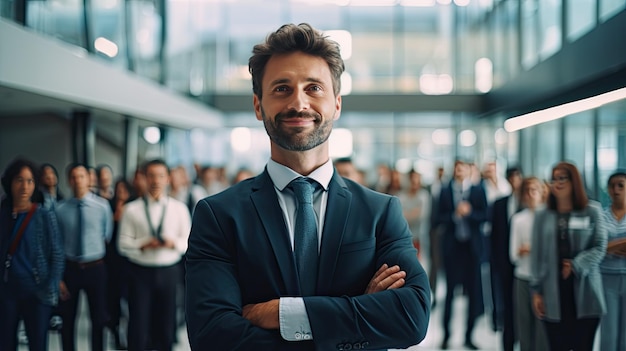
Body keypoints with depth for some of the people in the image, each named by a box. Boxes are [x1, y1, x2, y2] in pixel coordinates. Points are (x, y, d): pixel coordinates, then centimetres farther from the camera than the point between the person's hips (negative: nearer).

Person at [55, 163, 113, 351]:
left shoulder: (102, 206, -8)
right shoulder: (60, 209, -7)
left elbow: (107, 237, 2)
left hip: (95, 268, 0)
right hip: (69, 268, 0)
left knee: (99, 318, 12)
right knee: (67, 319, 12)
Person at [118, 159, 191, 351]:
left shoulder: (179, 208, 4)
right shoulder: (132, 209, -1)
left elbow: (189, 241, 4)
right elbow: (123, 244, -2)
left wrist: (173, 243, -15)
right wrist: (143, 245, -20)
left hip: (169, 272, 1)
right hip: (140, 271, -1)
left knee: (166, 323, 10)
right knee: (139, 323, 2)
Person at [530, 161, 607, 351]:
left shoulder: (592, 211, 5)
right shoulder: (542, 216, 10)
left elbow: (600, 247, -1)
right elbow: (537, 255, 6)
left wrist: (576, 266, -15)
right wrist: (536, 291, 1)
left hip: (584, 292, -1)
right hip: (553, 293, 1)